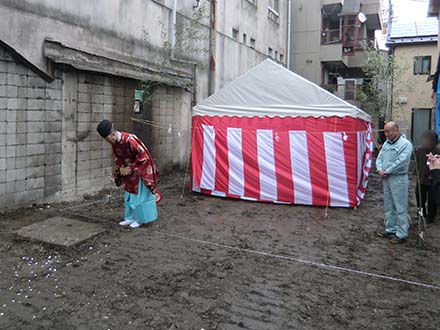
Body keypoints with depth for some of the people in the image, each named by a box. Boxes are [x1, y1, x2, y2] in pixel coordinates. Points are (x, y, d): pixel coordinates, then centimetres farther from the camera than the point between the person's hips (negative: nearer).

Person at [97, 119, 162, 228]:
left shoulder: (129, 140, -32)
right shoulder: (114, 142, -6)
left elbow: (143, 156, -27)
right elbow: (117, 156, 12)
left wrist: (131, 168, -22)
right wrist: (121, 167, -4)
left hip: (141, 170, -8)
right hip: (130, 170, 8)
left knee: (139, 194, 0)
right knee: (129, 194, 12)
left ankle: (140, 219, 12)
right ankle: (131, 217, 22)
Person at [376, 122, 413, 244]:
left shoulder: (405, 144, -11)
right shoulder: (386, 143, 13)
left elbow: (401, 162, -19)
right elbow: (379, 158, 13)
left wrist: (387, 172, -13)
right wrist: (380, 170, -5)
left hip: (398, 179, -8)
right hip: (386, 178, 8)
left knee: (400, 207, -3)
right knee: (389, 206, 15)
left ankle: (401, 234, 3)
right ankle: (390, 229, 26)